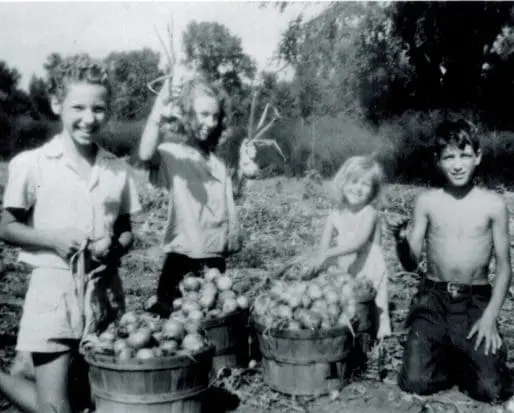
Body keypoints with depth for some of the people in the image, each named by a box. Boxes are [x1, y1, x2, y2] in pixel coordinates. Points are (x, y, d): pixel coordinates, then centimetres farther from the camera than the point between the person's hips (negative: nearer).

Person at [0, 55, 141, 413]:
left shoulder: (118, 170, 4)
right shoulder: (32, 164, -5)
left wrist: (113, 246, -11)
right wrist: (53, 238, -17)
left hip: (105, 290, 4)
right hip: (53, 290, -4)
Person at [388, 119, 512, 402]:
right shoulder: (427, 201, -1)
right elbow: (411, 265, 3)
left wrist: (490, 316, -9)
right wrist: (400, 239, -19)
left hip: (476, 302, 0)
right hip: (433, 300, 1)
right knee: (416, 383, -14)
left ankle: (462, 362, 19)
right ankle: (448, 360, 18)